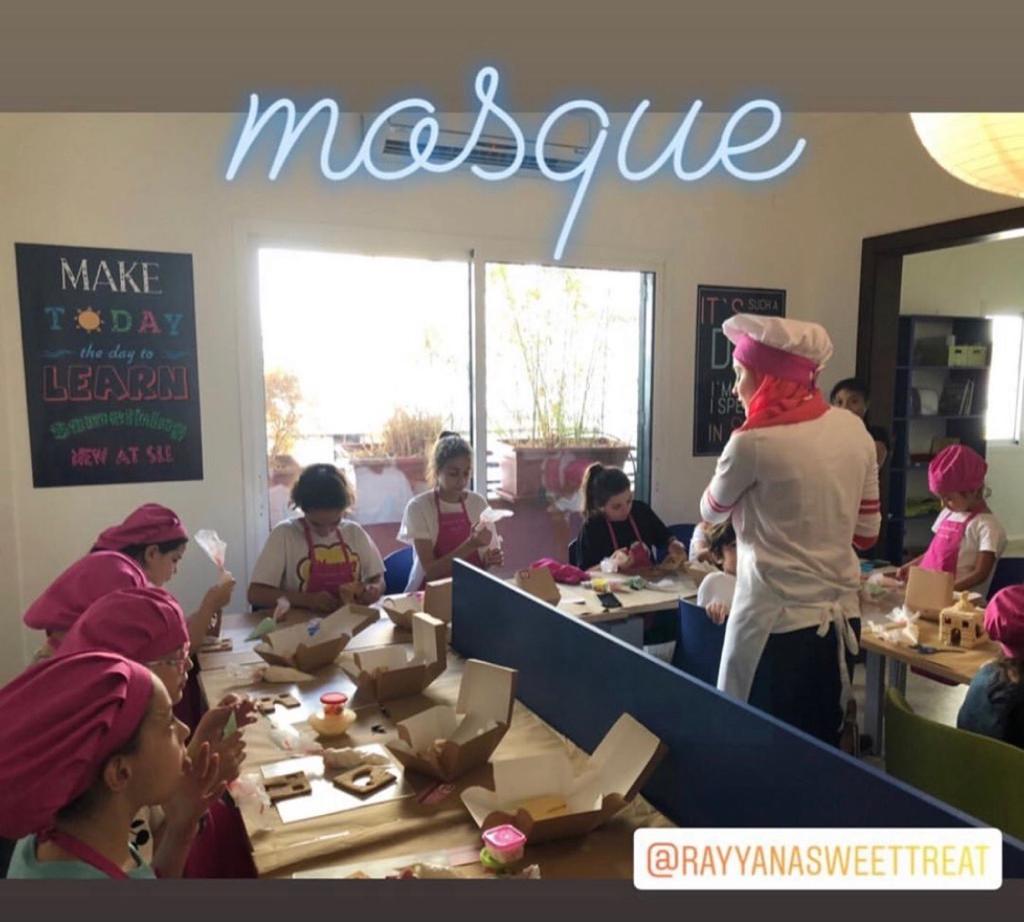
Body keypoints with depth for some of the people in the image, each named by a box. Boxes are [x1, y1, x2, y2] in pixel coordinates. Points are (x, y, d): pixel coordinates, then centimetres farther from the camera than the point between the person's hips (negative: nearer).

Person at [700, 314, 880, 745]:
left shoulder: (753, 443, -17)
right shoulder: (853, 428, 2)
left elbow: (712, 511, 3)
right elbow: (868, 532, 10)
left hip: (777, 624, -7)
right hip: (841, 618, 7)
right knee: (821, 745, 21)